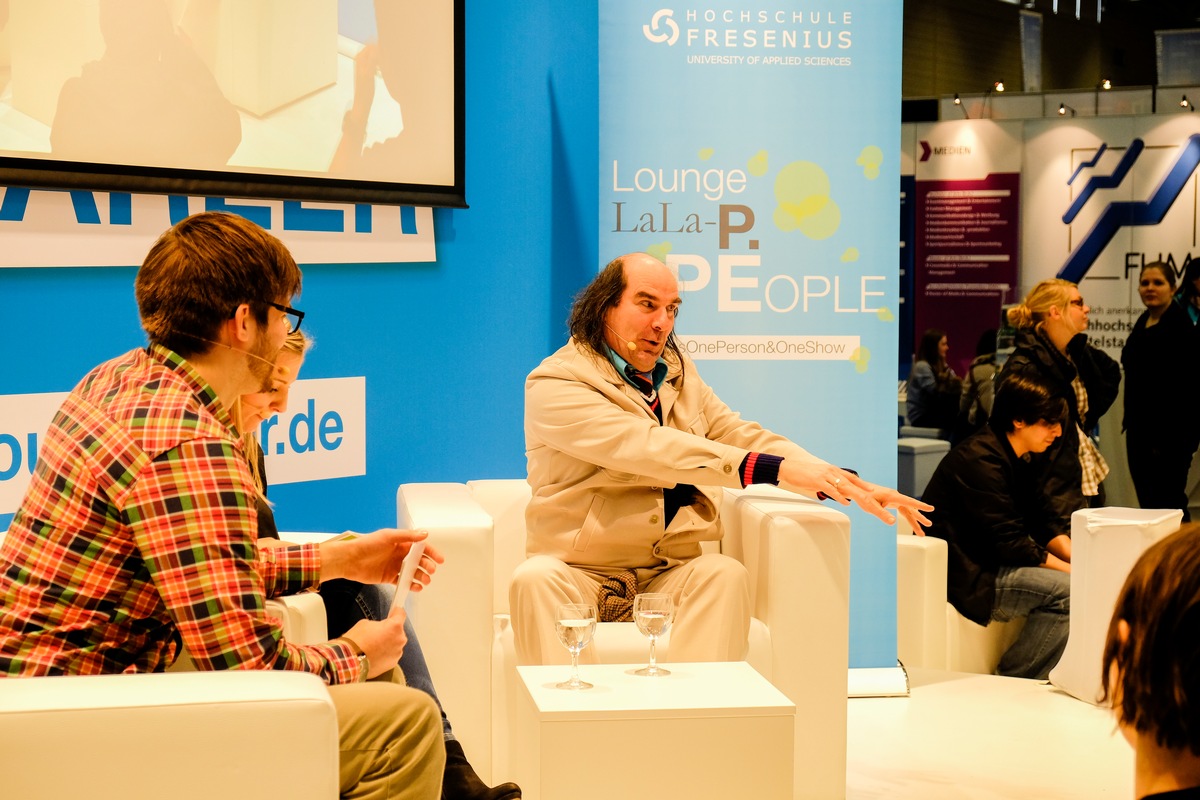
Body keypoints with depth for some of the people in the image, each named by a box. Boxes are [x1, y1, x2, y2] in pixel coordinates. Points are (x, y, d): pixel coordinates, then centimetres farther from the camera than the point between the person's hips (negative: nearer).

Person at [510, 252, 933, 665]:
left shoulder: (677, 374, 16)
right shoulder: (555, 385, -8)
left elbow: (743, 437, 10)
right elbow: (645, 447, -22)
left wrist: (849, 484, -6)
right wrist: (774, 468, -31)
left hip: (669, 575, 4)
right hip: (579, 573, -4)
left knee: (725, 572, -27)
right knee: (535, 579, -35)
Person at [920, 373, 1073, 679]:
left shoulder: (1018, 459, 13)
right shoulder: (980, 460, -19)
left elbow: (1045, 523, 13)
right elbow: (1010, 543, -24)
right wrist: (1073, 571, -20)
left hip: (988, 565, 11)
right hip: (963, 577, -11)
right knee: (1068, 591, -23)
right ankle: (1011, 681, -9)